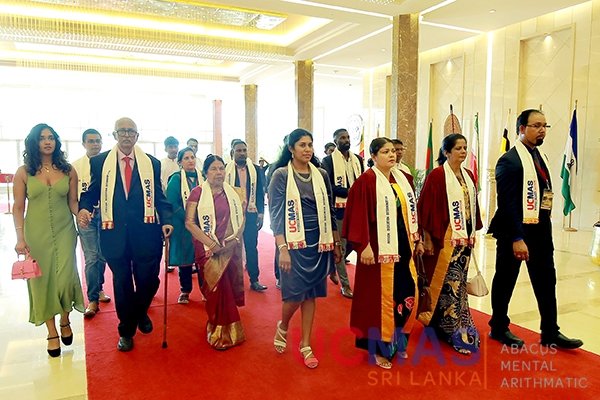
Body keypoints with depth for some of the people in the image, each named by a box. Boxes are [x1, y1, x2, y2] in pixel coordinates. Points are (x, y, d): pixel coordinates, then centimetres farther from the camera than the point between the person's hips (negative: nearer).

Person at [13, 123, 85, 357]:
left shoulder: (68, 171, 3)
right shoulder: (23, 173, 0)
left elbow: (73, 202, 7)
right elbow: (18, 208, 1)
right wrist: (20, 239, -5)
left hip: (64, 232, 0)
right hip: (36, 234, 0)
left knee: (65, 278, -5)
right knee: (42, 281, 5)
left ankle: (65, 321, 24)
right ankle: (52, 332, 19)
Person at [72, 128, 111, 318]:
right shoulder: (75, 165, 2)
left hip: (106, 213, 1)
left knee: (102, 255, 12)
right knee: (91, 258, -4)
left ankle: (98, 289, 32)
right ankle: (93, 300, 3)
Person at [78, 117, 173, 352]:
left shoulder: (151, 163, 6)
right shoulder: (99, 162, 5)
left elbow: (159, 197, 6)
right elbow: (92, 192, 8)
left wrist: (166, 220, -7)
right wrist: (84, 208, -12)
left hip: (146, 232, 0)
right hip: (114, 233, 0)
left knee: (148, 279, 5)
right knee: (122, 282, 11)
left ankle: (141, 313, 39)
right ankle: (126, 331, 30)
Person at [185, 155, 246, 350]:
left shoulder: (233, 193, 8)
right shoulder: (197, 192, -2)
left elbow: (241, 220, 9)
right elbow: (189, 222, -8)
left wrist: (234, 240, -9)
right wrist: (211, 244, -16)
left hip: (231, 249, 3)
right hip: (207, 249, -3)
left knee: (229, 288, 5)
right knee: (217, 288, -3)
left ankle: (224, 328, 26)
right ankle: (221, 333, 17)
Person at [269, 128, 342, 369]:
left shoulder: (321, 175, 6)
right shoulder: (281, 175, -5)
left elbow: (329, 211, 11)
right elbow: (275, 214, -9)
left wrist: (336, 244, 11)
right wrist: (282, 249, -16)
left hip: (319, 242, 4)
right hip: (294, 243, -4)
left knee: (311, 294, 9)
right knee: (295, 294, -3)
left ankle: (305, 345, 23)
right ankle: (282, 327, 29)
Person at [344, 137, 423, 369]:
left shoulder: (402, 179, 10)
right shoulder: (367, 181, -11)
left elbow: (411, 211, 16)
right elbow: (360, 215, -16)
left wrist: (417, 239, 17)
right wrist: (364, 245, -21)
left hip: (403, 247, 7)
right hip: (380, 248, -7)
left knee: (407, 295, 12)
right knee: (380, 297, 2)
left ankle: (397, 342, 32)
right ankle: (379, 348, 19)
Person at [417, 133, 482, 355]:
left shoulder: (468, 175, 10)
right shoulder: (437, 175, -11)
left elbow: (473, 206, 16)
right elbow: (426, 208, -13)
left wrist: (473, 233, 14)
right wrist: (427, 238, -14)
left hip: (465, 238, 8)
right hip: (446, 238, -7)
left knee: (459, 283, 12)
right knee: (450, 284, -3)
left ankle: (445, 326, 26)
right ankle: (458, 333, 7)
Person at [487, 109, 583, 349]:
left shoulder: (542, 157, 11)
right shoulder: (509, 160, -14)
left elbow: (545, 193, 14)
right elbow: (507, 203, -19)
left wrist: (544, 226, 9)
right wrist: (516, 238, -22)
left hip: (540, 230, 8)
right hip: (514, 231, -7)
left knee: (546, 281, 12)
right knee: (506, 280, 7)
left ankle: (550, 333, 26)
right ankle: (499, 329, 23)